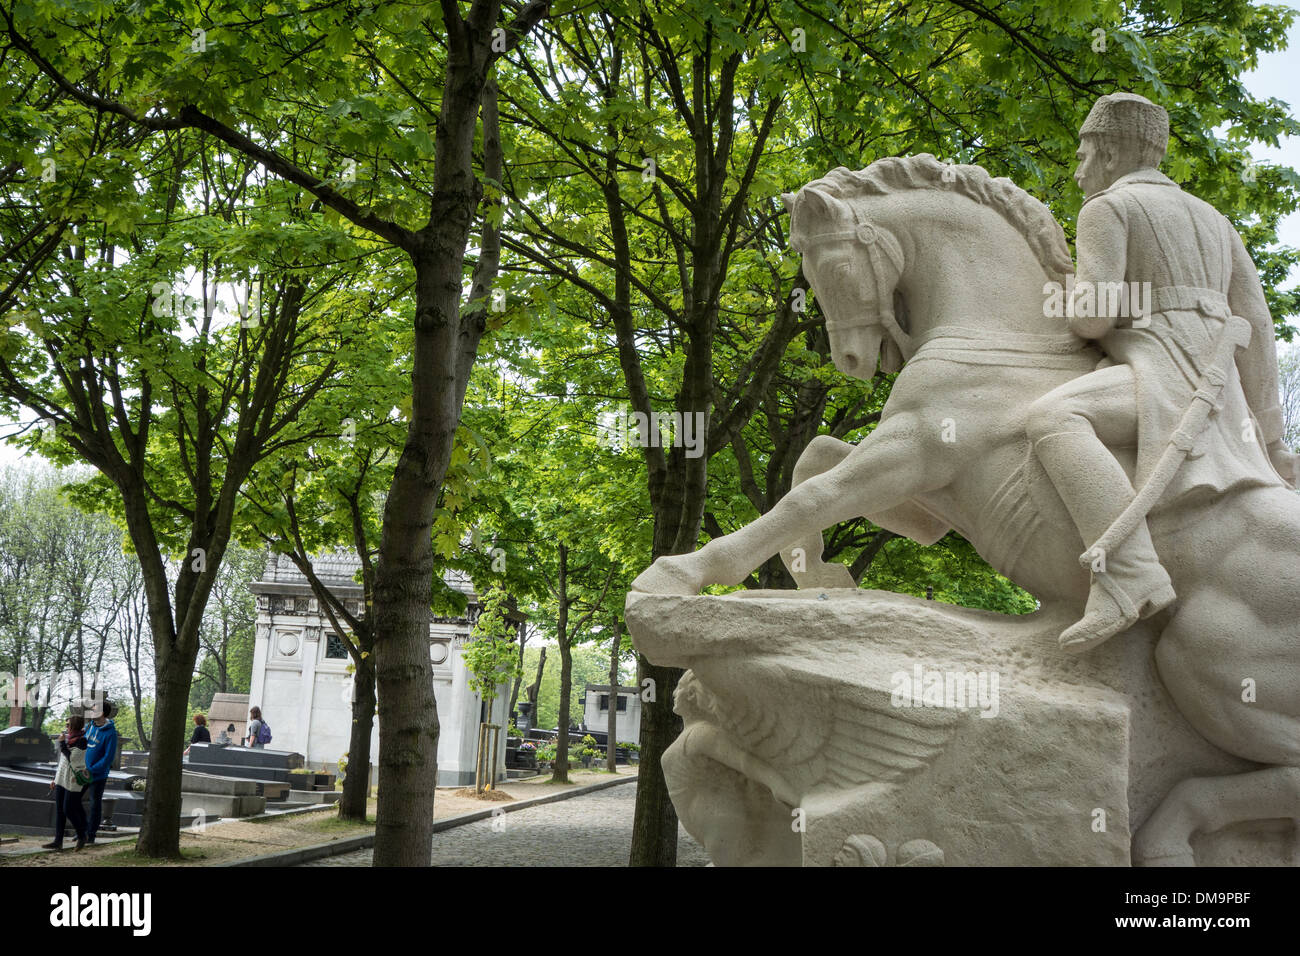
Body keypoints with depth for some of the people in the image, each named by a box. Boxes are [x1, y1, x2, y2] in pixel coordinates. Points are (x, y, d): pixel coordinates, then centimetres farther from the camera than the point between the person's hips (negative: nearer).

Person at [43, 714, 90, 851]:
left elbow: (71, 758, -21)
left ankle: (81, 836, 13)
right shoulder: (68, 738, 11)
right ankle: (58, 841, 7)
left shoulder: (81, 741, -13)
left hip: (73, 781, -8)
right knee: (59, 810, 5)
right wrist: (55, 778, 20)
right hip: (62, 779, 8)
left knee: (68, 810, -5)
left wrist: (62, 743, -14)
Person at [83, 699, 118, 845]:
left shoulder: (110, 733, -19)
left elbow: (108, 758, -20)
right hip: (84, 771, 7)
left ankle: (91, 835, 14)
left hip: (98, 774, -7)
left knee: (95, 803, 4)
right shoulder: (90, 725, 2)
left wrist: (91, 770, -22)